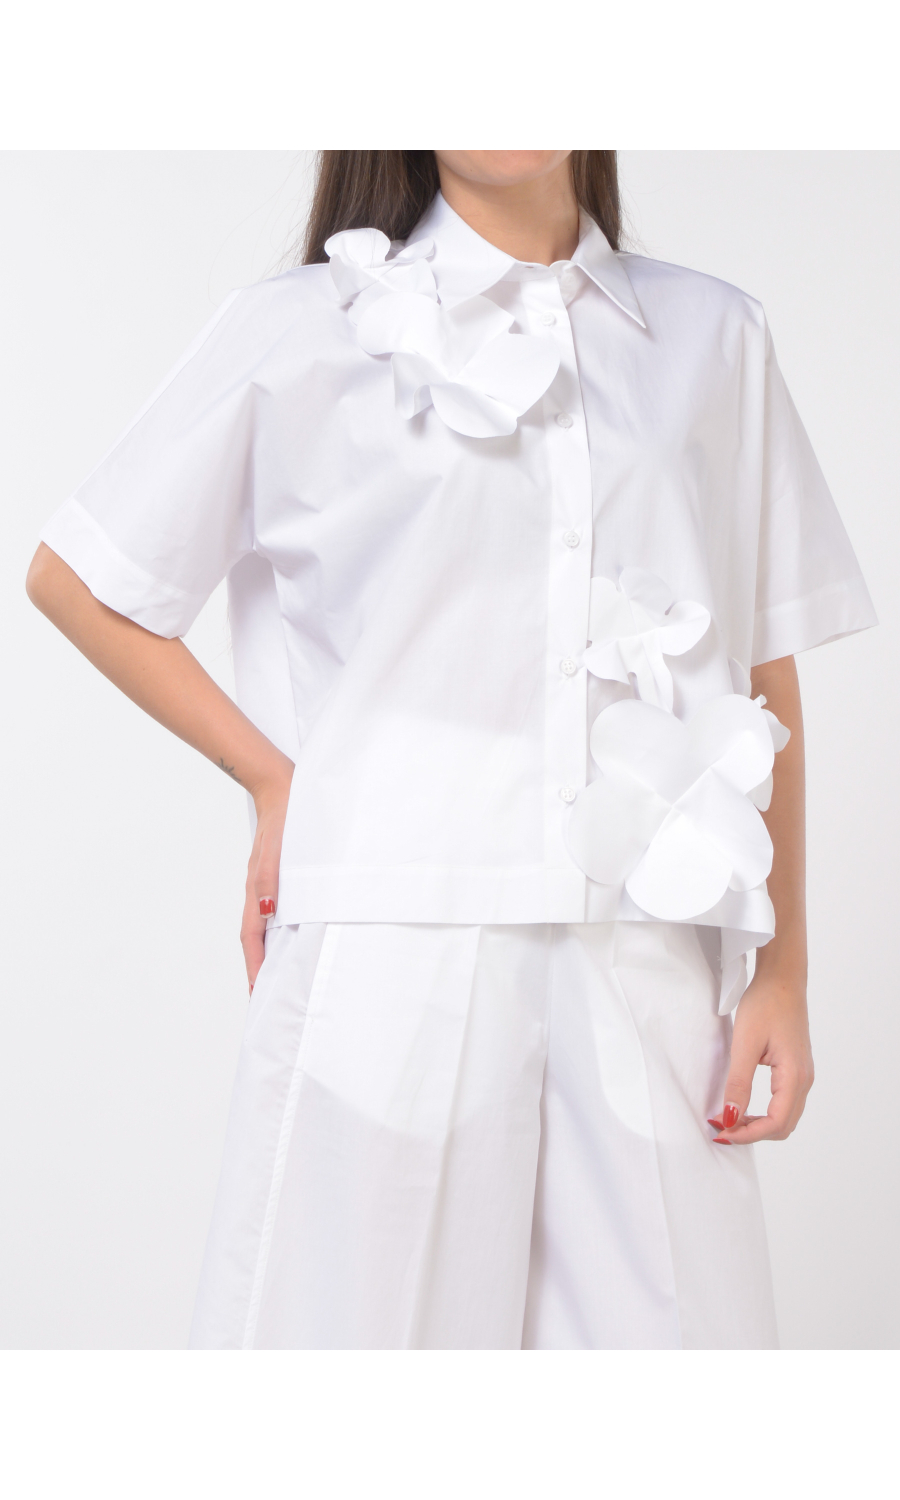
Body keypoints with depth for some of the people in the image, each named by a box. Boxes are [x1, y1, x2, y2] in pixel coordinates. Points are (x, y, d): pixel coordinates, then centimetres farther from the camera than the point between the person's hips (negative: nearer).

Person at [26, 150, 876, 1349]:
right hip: (391, 947, -2)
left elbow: (769, 675, 12)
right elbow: (74, 578, 11)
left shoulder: (715, 338, 13)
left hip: (649, 970, 2)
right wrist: (272, 779, 5)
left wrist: (784, 971, 7)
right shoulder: (298, 331, 5)